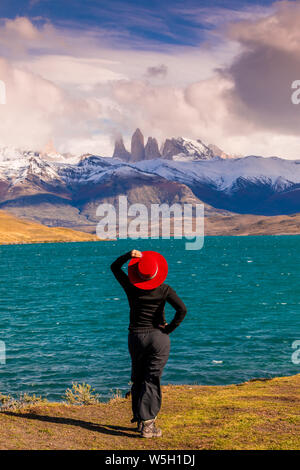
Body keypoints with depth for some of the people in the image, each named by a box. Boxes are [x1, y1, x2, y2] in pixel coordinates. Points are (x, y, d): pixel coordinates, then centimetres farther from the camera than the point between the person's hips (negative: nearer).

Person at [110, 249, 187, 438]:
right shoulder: (164, 290, -10)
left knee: (137, 379, 16)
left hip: (136, 336, 2)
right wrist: (169, 329, -9)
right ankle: (147, 424, -7)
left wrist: (128, 255, -3)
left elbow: (114, 267, 10)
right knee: (151, 380, -1)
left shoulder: (131, 287, -4)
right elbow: (182, 309, -19)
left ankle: (139, 418, 23)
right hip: (158, 337, -2)